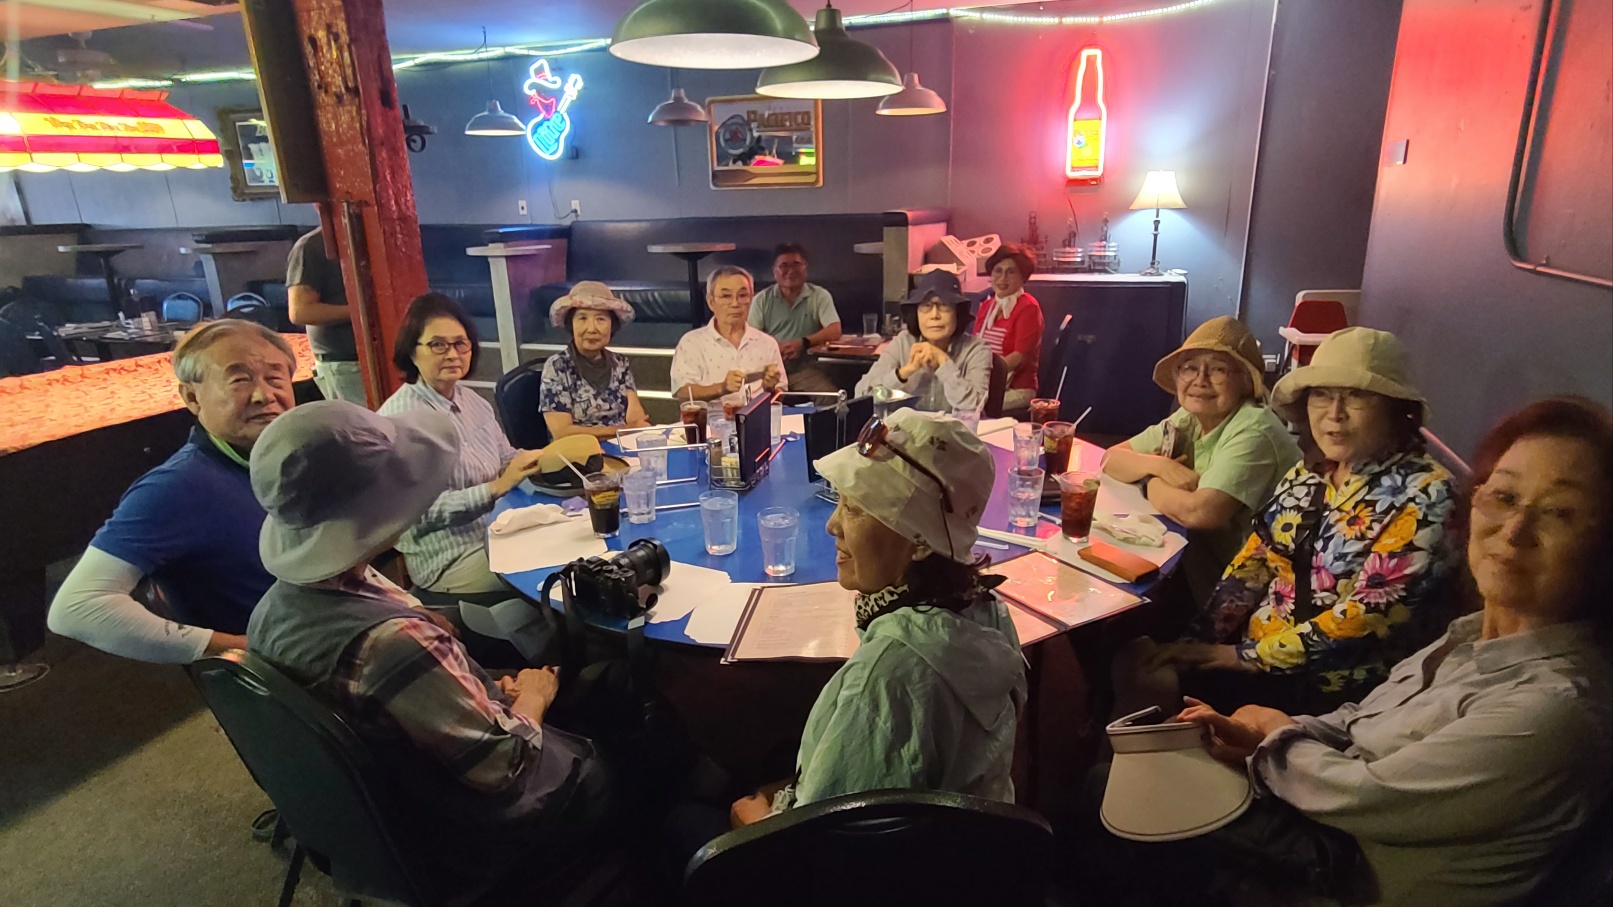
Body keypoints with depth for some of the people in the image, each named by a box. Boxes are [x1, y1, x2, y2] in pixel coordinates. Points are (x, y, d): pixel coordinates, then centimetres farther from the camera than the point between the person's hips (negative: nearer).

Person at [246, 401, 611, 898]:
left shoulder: (275, 606, -12)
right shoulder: (391, 643, -41)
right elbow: (507, 769, -27)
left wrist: (495, 693, -6)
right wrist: (532, 699, -10)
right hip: (467, 838, -7)